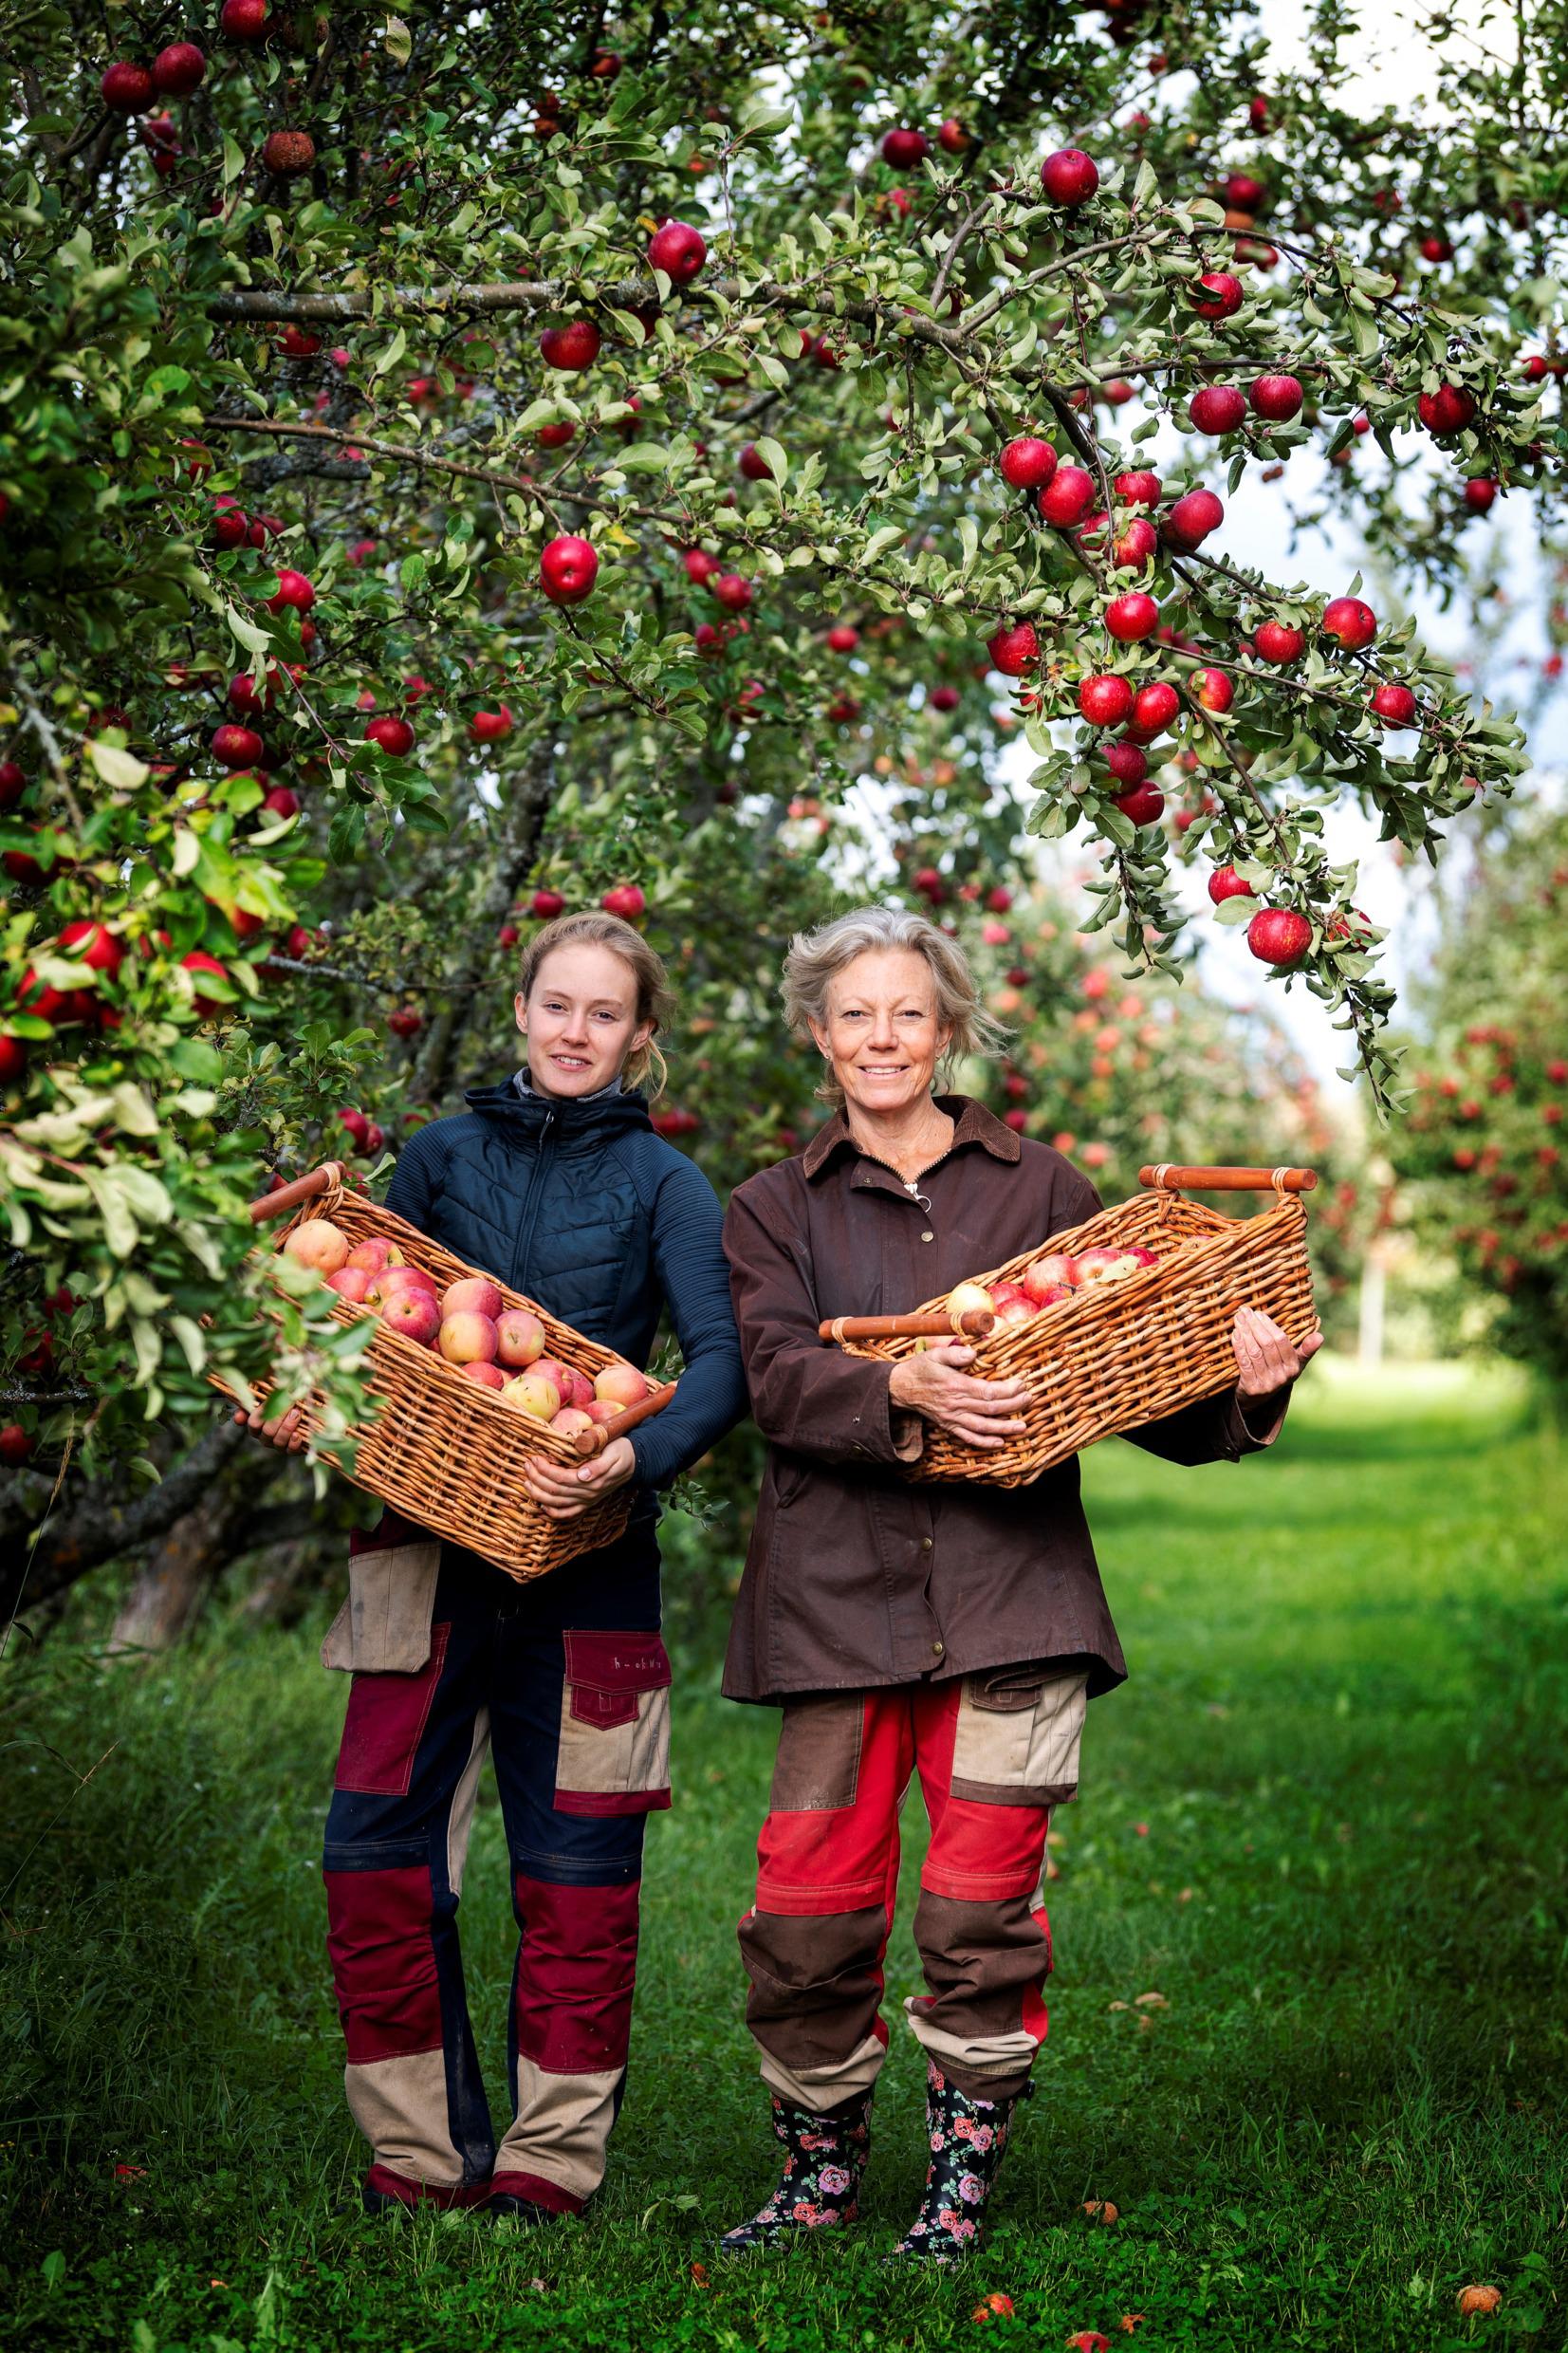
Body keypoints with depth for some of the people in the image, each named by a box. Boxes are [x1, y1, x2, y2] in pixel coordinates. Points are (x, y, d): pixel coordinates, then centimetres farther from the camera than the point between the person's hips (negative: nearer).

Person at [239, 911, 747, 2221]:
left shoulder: (660, 1182, 3)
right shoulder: (443, 1156, 10)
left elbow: (723, 1361, -9)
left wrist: (635, 1457, -28)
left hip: (584, 1558, -2)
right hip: (432, 1545, 2)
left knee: (574, 1870, 3)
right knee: (377, 1850, -2)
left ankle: (551, 2164, 15)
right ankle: (423, 2155, 11)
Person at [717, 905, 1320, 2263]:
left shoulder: (1038, 1187, 14)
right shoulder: (777, 1208, 14)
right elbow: (779, 1373, -3)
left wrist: (1240, 1388, -9)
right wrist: (900, 1390, -22)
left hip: (1009, 1580, -1)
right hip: (838, 1587, 1)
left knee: (982, 1894, -5)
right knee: (810, 1895, 0)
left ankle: (964, 2175, 12)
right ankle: (821, 2165, 20)